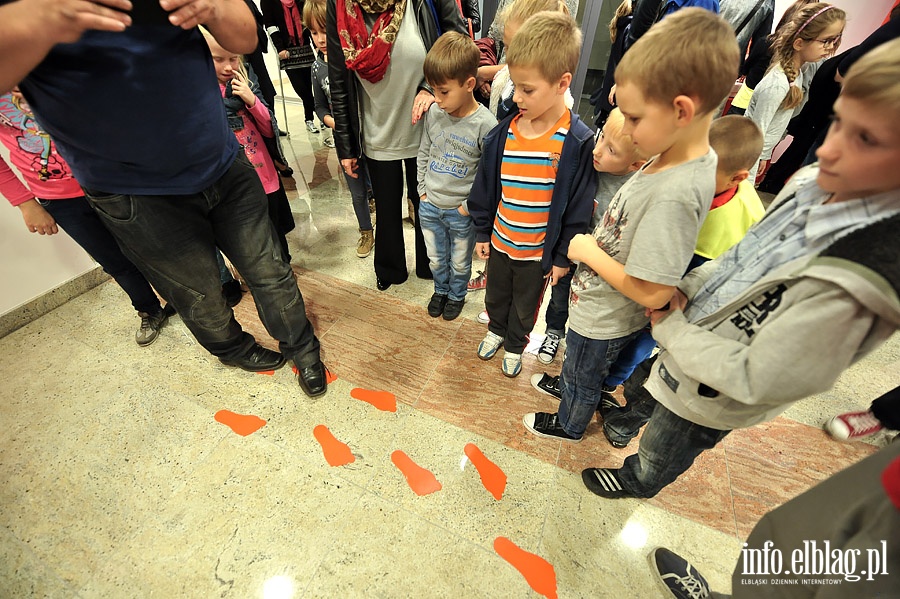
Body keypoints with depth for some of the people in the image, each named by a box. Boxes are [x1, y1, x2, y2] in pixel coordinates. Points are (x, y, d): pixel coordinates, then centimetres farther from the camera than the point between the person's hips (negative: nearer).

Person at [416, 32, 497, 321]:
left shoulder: (485, 124, -20)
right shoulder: (434, 112, -6)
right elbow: (423, 153, 7)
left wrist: (468, 206, -13)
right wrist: (423, 190, 3)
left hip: (461, 212, -4)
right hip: (429, 206, 4)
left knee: (460, 262, 18)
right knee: (436, 258, 22)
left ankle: (457, 295, 45)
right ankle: (441, 289, 49)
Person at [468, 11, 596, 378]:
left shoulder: (577, 141, -17)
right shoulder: (504, 133, -7)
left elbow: (579, 206, -11)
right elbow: (486, 187, 3)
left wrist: (562, 257, -7)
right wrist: (482, 233, 8)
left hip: (539, 251, -3)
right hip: (500, 241, 4)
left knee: (525, 306, 19)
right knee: (495, 296, 25)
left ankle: (515, 346, 47)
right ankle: (496, 331, 54)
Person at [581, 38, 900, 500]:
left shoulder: (850, 285, -37)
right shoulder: (814, 185, -14)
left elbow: (754, 381, -29)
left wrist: (669, 326, -21)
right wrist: (687, 290, -12)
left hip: (707, 397, -6)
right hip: (682, 341, 6)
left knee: (657, 458, 26)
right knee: (639, 389, 36)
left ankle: (637, 483, 61)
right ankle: (622, 426, 69)